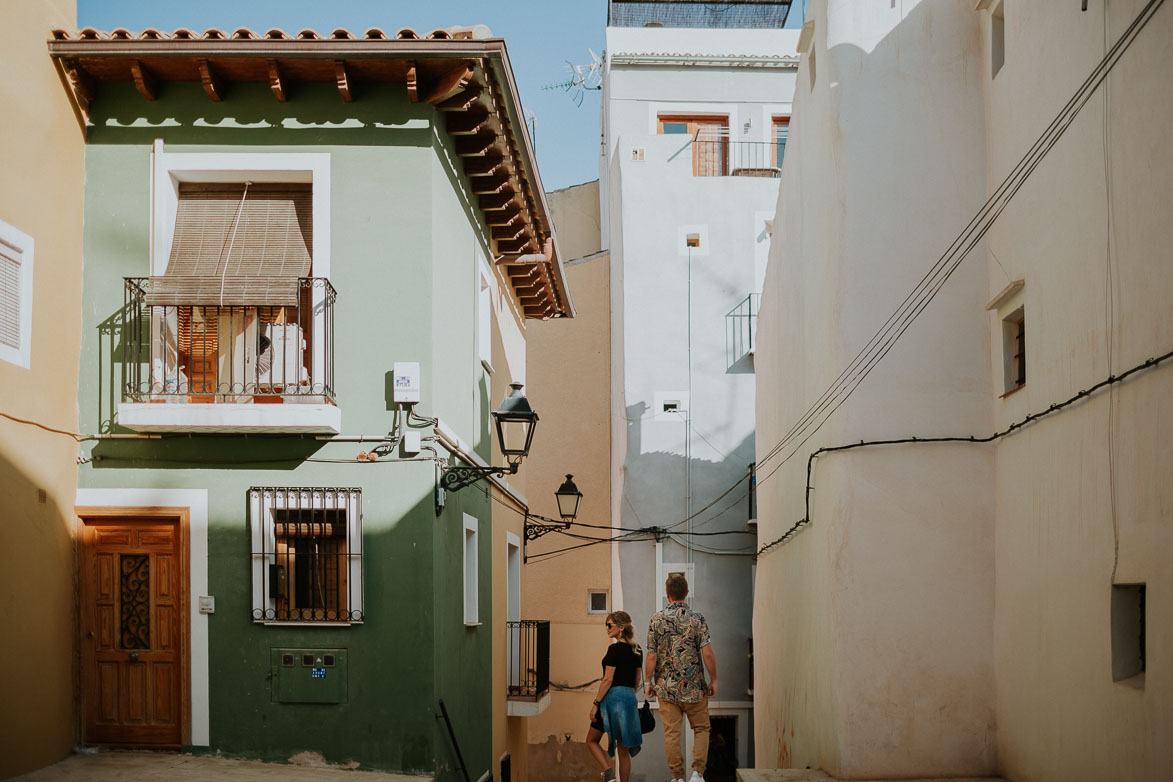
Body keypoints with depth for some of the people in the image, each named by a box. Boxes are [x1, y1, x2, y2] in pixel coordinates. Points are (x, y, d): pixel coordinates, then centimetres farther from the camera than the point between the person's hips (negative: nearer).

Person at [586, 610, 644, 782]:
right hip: (630, 699, 7)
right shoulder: (637, 650, 9)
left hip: (612, 697, -7)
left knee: (592, 740, 8)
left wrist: (596, 703, -12)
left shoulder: (615, 649, -13)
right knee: (624, 750, 10)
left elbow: (608, 680, -16)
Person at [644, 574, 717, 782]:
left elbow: (652, 656, -3)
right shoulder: (697, 619, -7)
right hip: (694, 687, -1)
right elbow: (707, 654, -11)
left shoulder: (656, 620, -4)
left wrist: (649, 683, 8)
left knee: (672, 733, 7)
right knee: (701, 729, 12)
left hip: (667, 687, 1)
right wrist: (713, 680, 1)